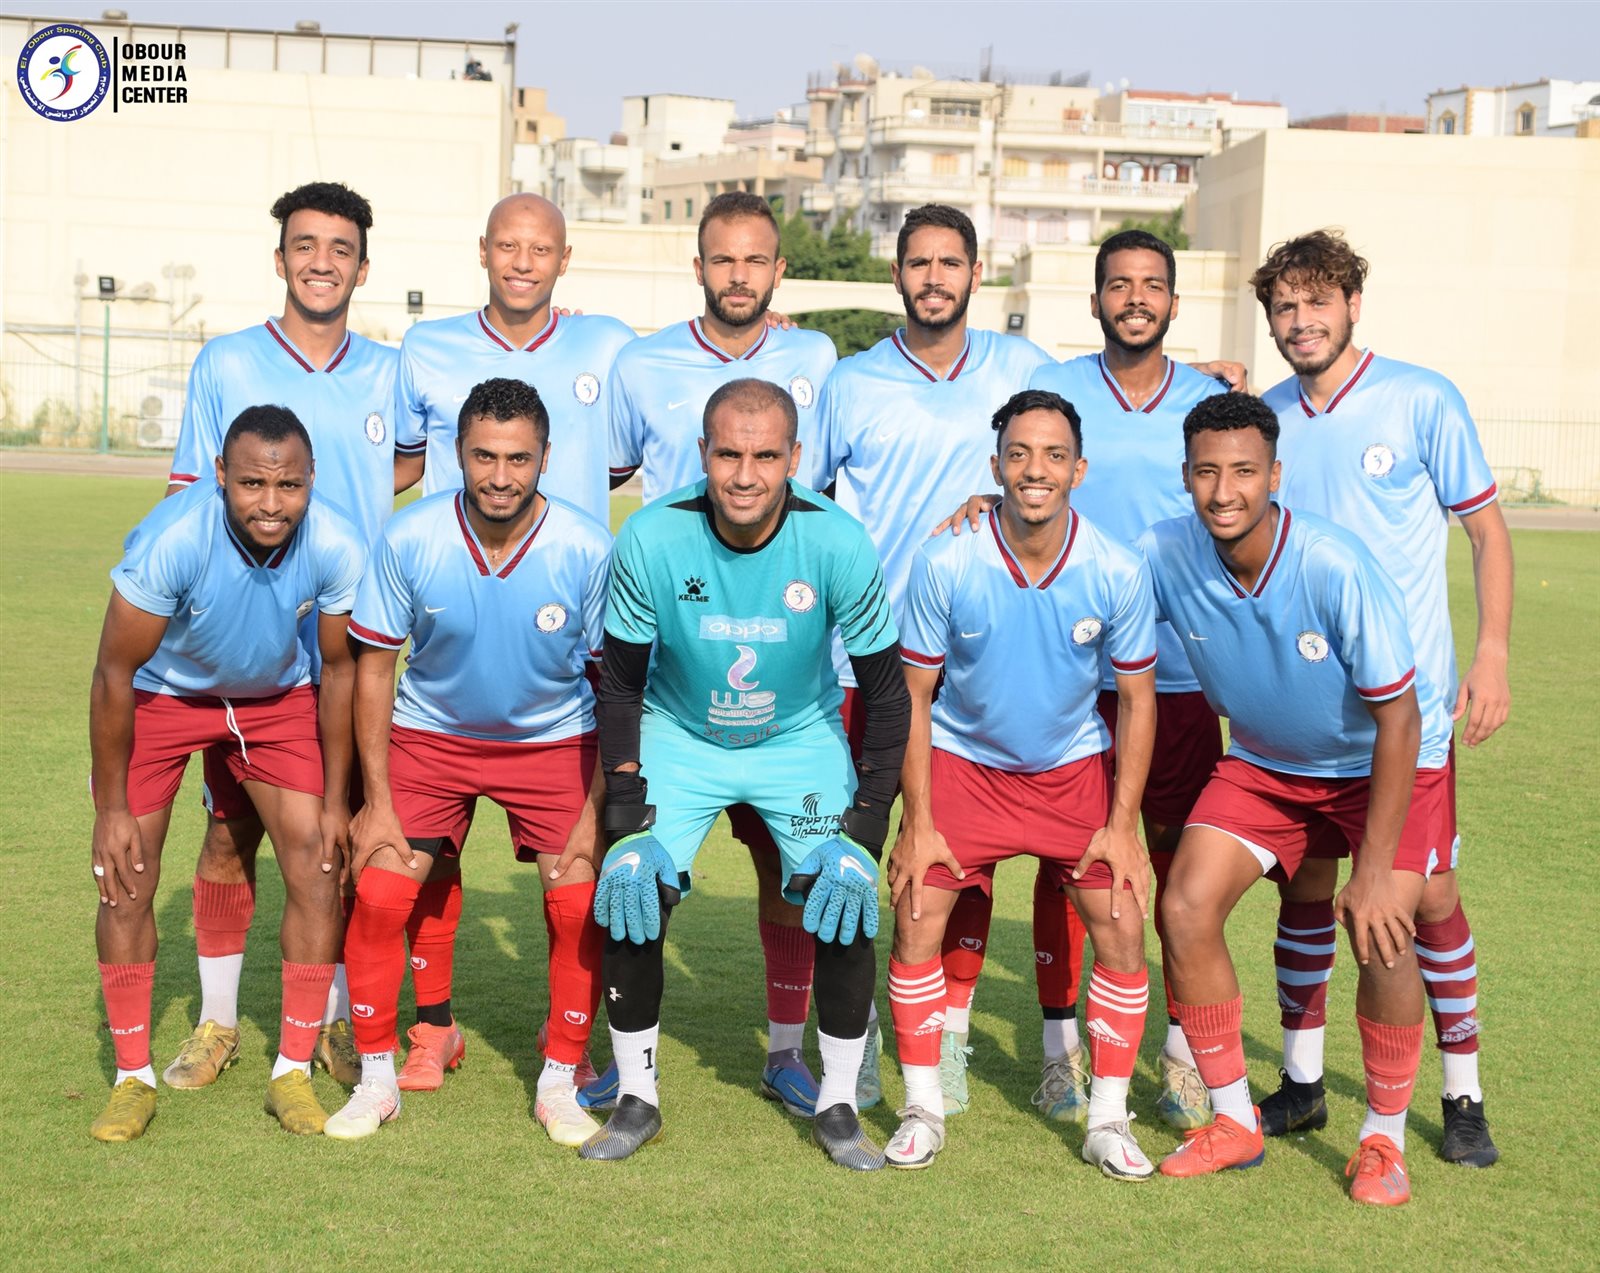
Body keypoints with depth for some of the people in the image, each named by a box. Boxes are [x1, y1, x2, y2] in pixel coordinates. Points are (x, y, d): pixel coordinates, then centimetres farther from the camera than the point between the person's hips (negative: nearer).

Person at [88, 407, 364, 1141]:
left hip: (277, 698, 2)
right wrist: (112, 809, -17)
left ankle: (293, 1073, 6)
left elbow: (339, 669, -9)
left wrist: (335, 799, -5)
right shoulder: (171, 540, -36)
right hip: (161, 695, -2)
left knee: (318, 869, -7)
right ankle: (133, 1077, 9)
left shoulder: (334, 549, -27)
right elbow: (115, 674, -23)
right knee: (125, 879, -8)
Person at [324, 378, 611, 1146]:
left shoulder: (587, 550, -22)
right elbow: (374, 666, -8)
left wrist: (597, 810, -13)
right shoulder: (409, 541, -20)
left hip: (553, 739, 0)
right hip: (430, 733, 1)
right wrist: (378, 800, -10)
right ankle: (376, 1079, 9)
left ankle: (559, 1084, 9)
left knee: (580, 904, -12)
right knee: (378, 894, -10)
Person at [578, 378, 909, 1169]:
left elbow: (886, 693, -13)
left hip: (801, 740, 0)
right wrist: (628, 817, -15)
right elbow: (620, 683, -10)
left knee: (846, 902, -14)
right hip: (679, 738, 0)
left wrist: (865, 829, -17)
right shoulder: (652, 539, -23)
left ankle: (837, 1105, 5)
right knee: (630, 897, -15)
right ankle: (636, 1099, 5)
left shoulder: (837, 544, -24)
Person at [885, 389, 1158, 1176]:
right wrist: (918, 823, -11)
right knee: (917, 924, -9)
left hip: (1073, 766, 1)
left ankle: (1108, 1120, 7)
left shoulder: (1118, 572, -18)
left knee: (1121, 930, -8)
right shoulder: (944, 564, -21)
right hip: (961, 761, -1)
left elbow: (1136, 697, -5)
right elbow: (914, 695, -10)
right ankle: (922, 1110, 8)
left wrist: (1122, 824, -8)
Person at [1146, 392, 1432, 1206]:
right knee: (1186, 908, -14)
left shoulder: (1334, 568, -33)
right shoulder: (1164, 556, -21)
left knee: (1380, 932, -22)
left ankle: (1383, 1140, 3)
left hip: (1381, 764, -4)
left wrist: (1374, 871, -26)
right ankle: (1235, 1122, 6)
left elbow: (1398, 717, -26)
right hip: (1262, 764, 4)